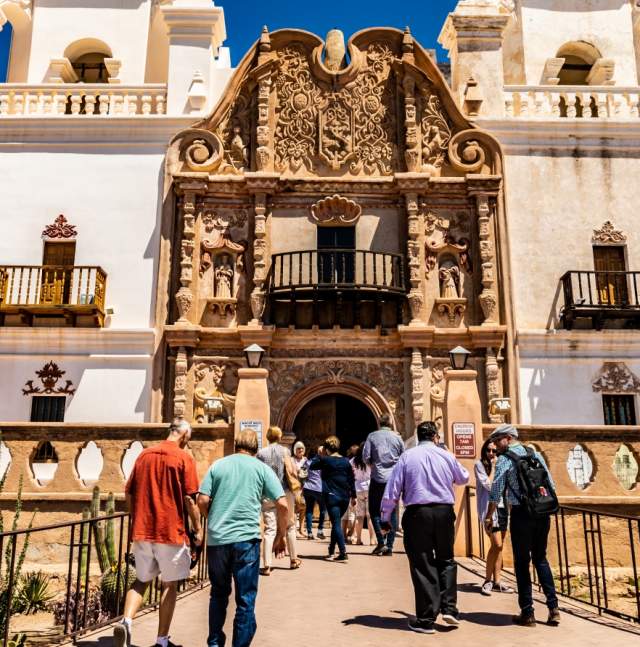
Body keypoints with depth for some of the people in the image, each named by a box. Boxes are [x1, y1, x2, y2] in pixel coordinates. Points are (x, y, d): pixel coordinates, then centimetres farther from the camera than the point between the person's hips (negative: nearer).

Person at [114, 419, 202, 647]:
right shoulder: (184, 458, -8)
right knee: (170, 585, 10)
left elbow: (129, 493, 10)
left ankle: (126, 621, -4)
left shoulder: (144, 455, 7)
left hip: (141, 531, 4)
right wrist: (198, 528, 0)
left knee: (141, 580, 19)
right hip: (171, 532, -4)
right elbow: (189, 499, -11)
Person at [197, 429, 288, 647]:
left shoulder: (217, 465, 8)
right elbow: (282, 504, -3)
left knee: (219, 594, 21)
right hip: (246, 538, -2)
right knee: (245, 599, 7)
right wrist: (280, 536, 9)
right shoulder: (262, 468, 4)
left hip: (216, 539, 3)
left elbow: (202, 501, 1)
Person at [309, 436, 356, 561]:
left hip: (331, 496, -5)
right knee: (336, 523, 17)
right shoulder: (346, 461, 6)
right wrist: (353, 495, 14)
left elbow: (311, 466, 9)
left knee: (336, 524, -6)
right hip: (345, 497, 5)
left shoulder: (325, 460, -6)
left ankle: (343, 553, -15)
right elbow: (352, 479, 8)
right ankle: (331, 551, 26)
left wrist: (318, 455, 17)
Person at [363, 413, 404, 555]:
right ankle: (389, 546, 7)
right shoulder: (397, 437, 3)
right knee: (392, 512, 8)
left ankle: (381, 542, -5)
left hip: (378, 478, -2)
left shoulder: (372, 436, -2)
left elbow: (365, 457, -4)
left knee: (374, 510, 8)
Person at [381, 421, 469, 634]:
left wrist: (386, 518, 5)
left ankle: (426, 620, 10)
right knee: (446, 560, 21)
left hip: (417, 514, -2)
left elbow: (392, 489, -4)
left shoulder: (407, 456, -3)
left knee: (422, 566, 6)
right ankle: (449, 608, 11)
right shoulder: (446, 456, 2)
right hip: (444, 512, 2)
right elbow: (464, 478, 20)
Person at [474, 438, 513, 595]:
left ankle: (496, 581, 15)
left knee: (499, 546, 9)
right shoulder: (479, 464, -3)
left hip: (502, 507, 6)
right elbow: (489, 485, -12)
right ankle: (488, 581, 0)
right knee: (497, 545, -12)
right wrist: (494, 467, -7)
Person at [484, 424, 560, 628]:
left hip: (521, 513, -5)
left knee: (522, 562, 6)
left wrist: (488, 516, 4)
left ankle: (527, 613, 10)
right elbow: (551, 486, 11)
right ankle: (553, 607, 10)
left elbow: (496, 491, -7)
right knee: (540, 558, 18)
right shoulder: (536, 454, 11)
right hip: (542, 512, 5)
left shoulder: (504, 459, -5)